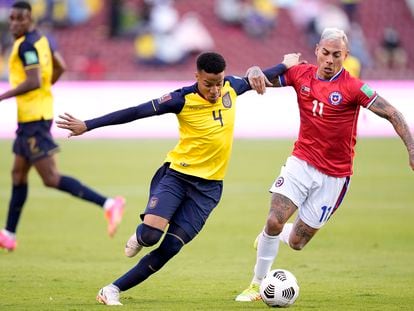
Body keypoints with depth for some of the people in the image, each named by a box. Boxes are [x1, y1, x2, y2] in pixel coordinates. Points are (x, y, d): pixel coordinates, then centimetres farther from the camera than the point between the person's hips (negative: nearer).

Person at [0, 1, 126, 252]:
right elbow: (60, 67, 21)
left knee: (51, 179, -11)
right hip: (31, 117, 10)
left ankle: (108, 204, -17)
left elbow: (33, 81, -26)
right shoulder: (41, 39, 11)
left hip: (33, 118, -10)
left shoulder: (26, 45, -17)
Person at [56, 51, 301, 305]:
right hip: (177, 174, -3)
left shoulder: (231, 87, 0)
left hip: (208, 186, 3)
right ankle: (139, 238, 15)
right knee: (150, 234, -24)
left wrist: (285, 66, 38)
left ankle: (114, 290, 2)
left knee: (170, 248, -8)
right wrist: (87, 125, -15)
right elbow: (136, 112, -14)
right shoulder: (183, 100, -14)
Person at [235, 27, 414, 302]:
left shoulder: (353, 88, -14)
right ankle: (257, 285, 2)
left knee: (296, 242, 1)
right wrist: (256, 74, -19)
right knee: (274, 221, -16)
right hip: (301, 163, 2)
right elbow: (260, 76, 6)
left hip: (334, 176, -2)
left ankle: (275, 234, 38)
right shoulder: (301, 75, -2)